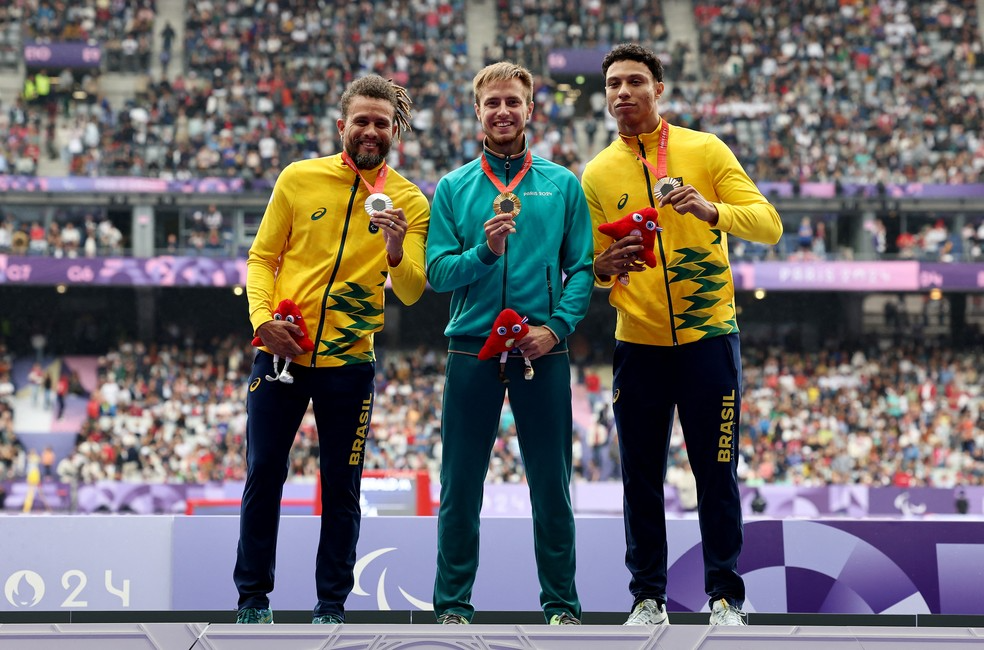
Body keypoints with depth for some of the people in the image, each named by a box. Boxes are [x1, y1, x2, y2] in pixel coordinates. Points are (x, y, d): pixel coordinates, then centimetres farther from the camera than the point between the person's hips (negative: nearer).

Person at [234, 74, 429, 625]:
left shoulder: (409, 202, 0)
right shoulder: (299, 179, 1)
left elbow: (411, 293, -7)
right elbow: (263, 257, 5)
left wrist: (396, 249, -27)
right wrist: (263, 317, -11)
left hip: (350, 360, 0)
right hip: (282, 351, 0)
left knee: (342, 488, 5)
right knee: (264, 475, 3)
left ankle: (332, 605, 16)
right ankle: (253, 597, 15)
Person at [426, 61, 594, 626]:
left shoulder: (562, 185, 7)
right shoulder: (453, 188, 8)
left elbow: (583, 268, 2)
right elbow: (438, 272, 1)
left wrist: (557, 327, -12)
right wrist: (485, 251, -17)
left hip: (543, 352, 0)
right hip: (472, 351, 0)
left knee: (552, 484, 4)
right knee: (461, 486, 4)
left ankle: (562, 604, 13)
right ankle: (453, 605, 12)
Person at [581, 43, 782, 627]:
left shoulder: (706, 150, 0)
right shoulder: (597, 174, 7)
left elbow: (769, 224, -6)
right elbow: (588, 267, 12)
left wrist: (711, 210, -24)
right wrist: (604, 267, -12)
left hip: (708, 337, -2)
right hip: (637, 344, 2)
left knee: (717, 474, 0)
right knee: (641, 478, 4)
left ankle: (726, 596, 11)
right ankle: (648, 597, 15)